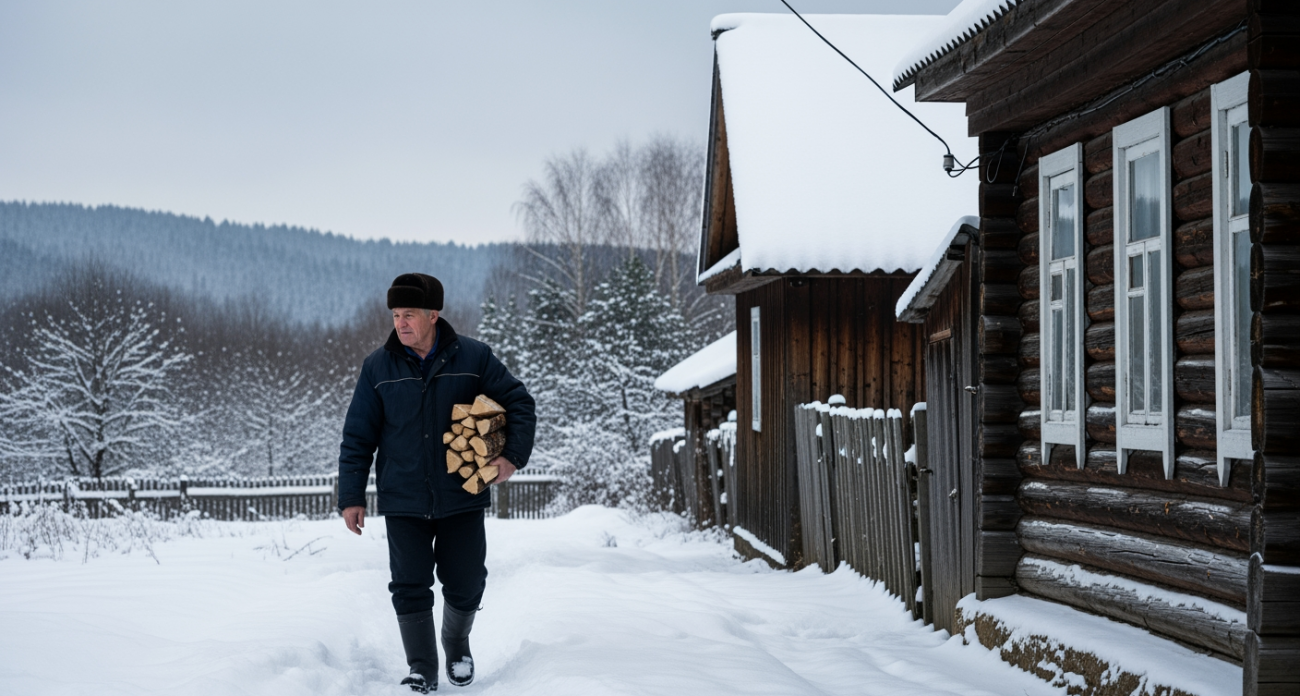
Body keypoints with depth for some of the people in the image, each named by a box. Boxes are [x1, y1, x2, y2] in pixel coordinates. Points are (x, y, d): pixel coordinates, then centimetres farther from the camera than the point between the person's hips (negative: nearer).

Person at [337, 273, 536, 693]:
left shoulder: (473, 358, -5)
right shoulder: (379, 368, -2)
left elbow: (519, 403, 3)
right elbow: (358, 438, 2)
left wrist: (514, 454, -11)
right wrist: (351, 497, -3)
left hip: (462, 499, 0)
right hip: (403, 503, 0)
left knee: (465, 584, 9)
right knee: (410, 587, -3)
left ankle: (457, 645, 38)